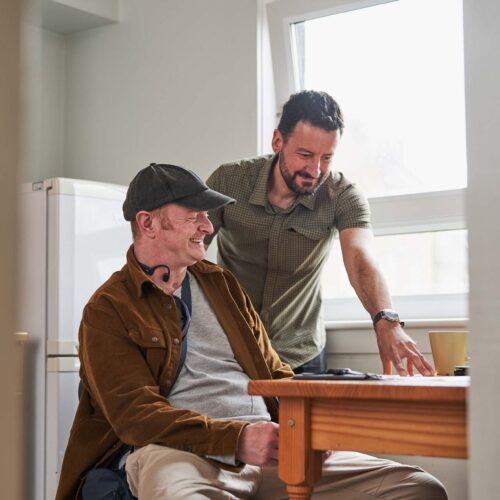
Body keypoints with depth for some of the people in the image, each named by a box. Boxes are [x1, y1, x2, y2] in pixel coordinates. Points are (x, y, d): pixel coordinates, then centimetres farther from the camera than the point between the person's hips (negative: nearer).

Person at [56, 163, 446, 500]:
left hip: (269, 446, 6)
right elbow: (135, 413, -8)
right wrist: (236, 438, -22)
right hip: (179, 451, -6)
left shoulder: (221, 283, 24)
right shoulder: (107, 310, 5)